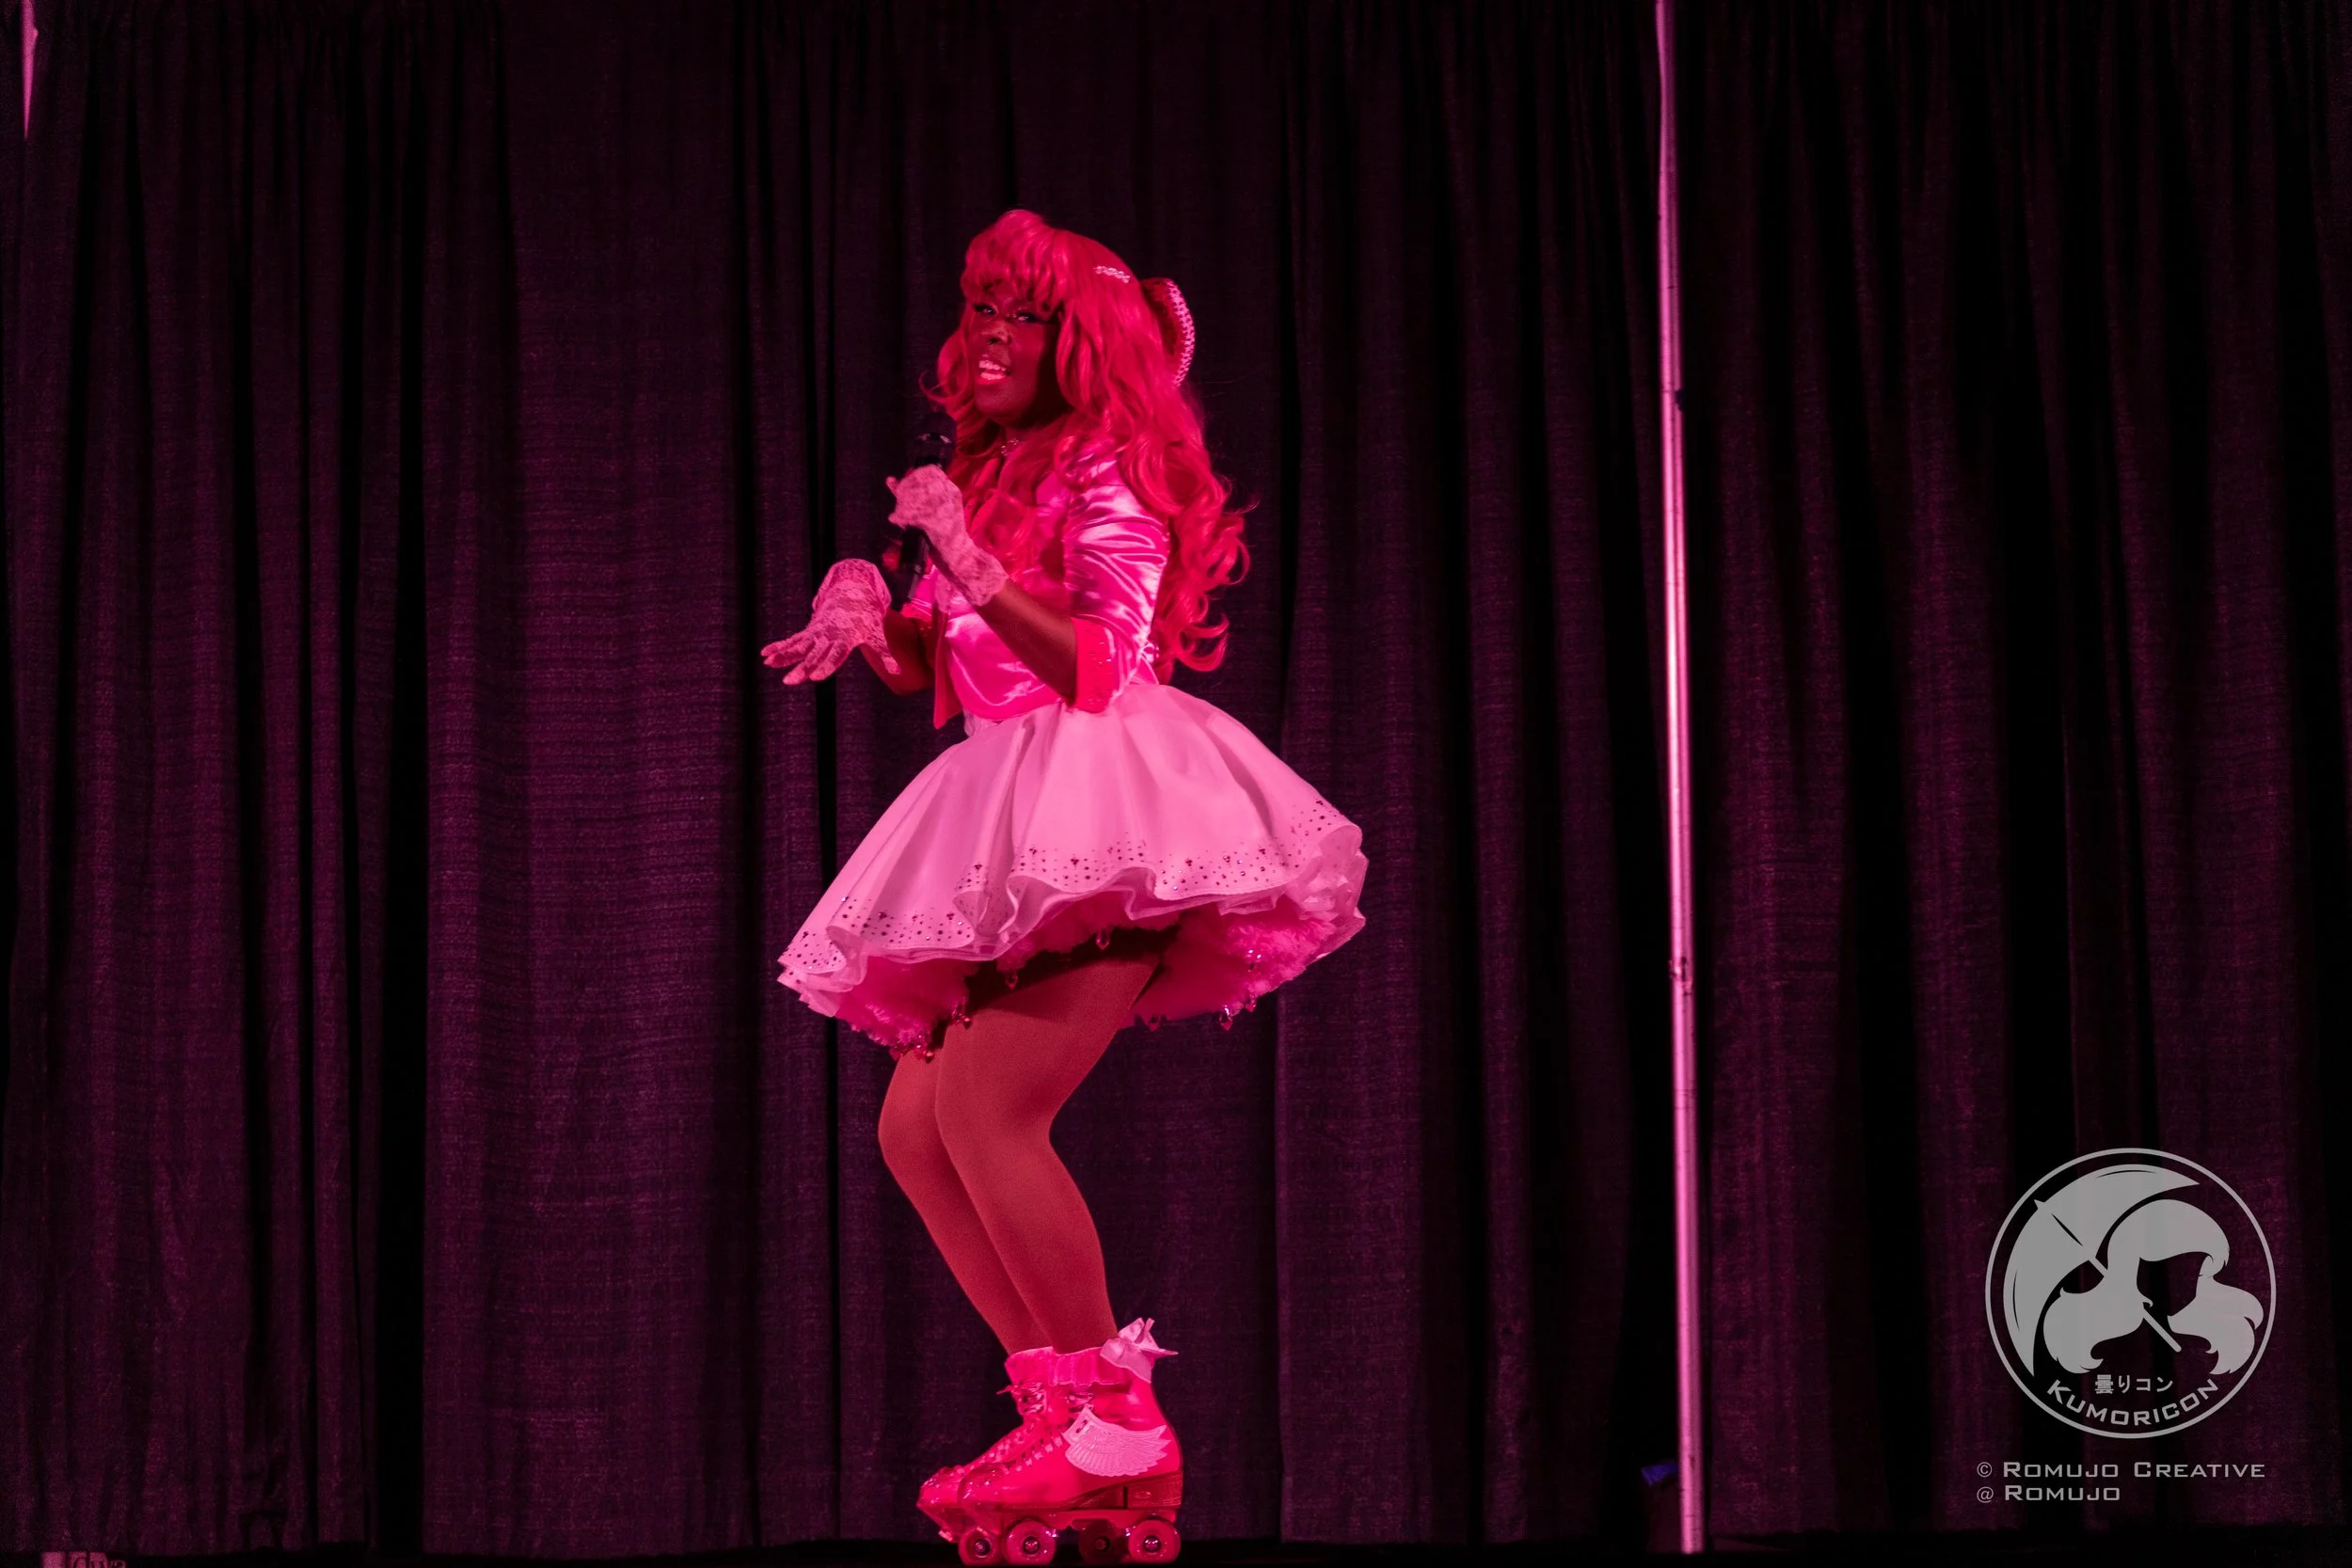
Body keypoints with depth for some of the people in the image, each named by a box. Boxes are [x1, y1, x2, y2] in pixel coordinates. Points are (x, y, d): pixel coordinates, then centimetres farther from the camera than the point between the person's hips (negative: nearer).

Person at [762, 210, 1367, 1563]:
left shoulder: (1107, 474, -4)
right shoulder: (985, 481, 19)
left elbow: (1107, 663, -16)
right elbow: (944, 678, 22)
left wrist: (975, 567, -23)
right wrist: (872, 616, 3)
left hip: (1107, 819, -9)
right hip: (1017, 843, 9)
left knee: (985, 1106, -21)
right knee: (916, 1125, 1)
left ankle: (1117, 1422, -17)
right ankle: (1067, 1404, 4)